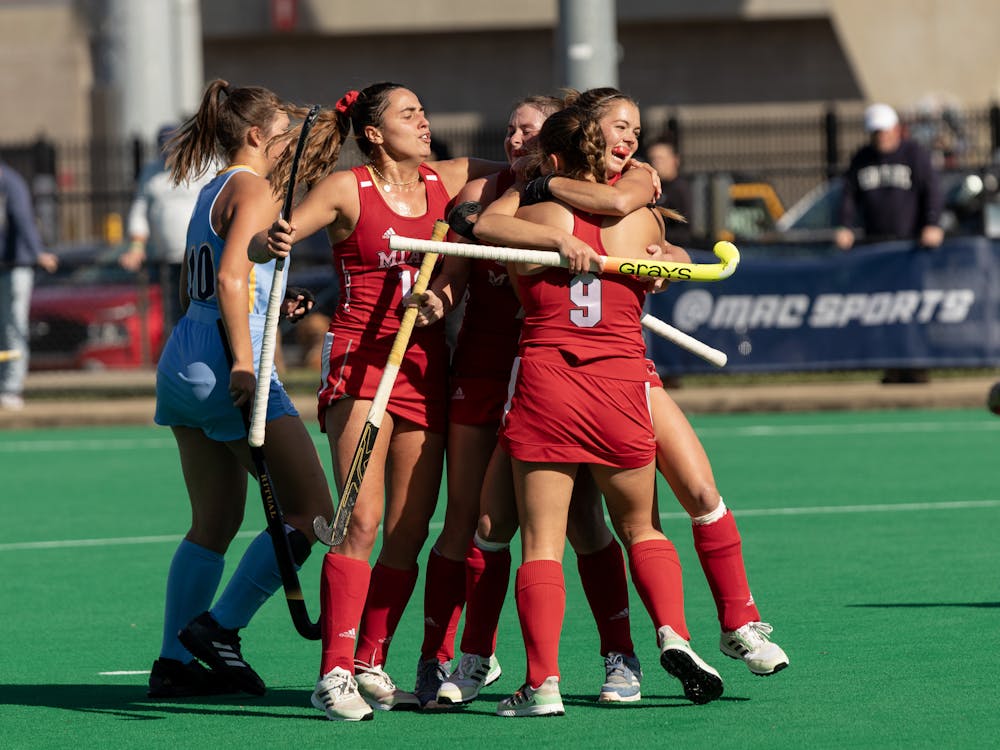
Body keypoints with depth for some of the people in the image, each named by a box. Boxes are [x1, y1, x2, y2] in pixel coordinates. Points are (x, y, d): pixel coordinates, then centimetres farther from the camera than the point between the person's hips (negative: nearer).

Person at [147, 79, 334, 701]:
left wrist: (274, 309, 19)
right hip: (225, 368, -10)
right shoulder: (253, 190, -7)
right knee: (311, 512, -6)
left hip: (183, 365, 10)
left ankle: (176, 662, 11)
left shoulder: (213, 193, 20)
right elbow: (231, 277, -20)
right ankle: (218, 627, -7)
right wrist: (243, 363, -23)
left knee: (215, 525, 13)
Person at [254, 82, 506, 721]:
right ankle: (335, 674, -15)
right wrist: (274, 242, -31)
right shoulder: (347, 189, -3)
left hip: (426, 367, 5)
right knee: (362, 521, -16)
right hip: (360, 361, -5)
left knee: (408, 533, 4)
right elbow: (259, 248, -8)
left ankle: (372, 666, 15)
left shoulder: (445, 182, 9)